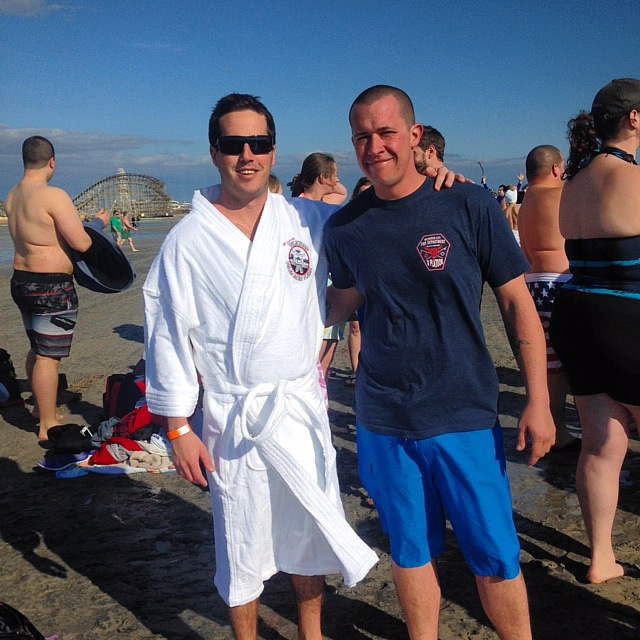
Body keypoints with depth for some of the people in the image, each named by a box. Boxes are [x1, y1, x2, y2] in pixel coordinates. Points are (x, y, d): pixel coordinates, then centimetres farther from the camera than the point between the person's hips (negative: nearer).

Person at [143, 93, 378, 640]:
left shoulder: (310, 219, 0)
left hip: (304, 405, 3)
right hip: (234, 418, -2)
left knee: (310, 534, 17)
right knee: (243, 545, 11)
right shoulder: (189, 240, -6)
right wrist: (178, 430, -4)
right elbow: (168, 337, -3)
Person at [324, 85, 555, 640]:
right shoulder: (344, 228, 0)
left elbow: (518, 303, -3)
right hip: (383, 419, 2)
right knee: (411, 550, 15)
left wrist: (538, 401, -6)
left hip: (465, 415, -2)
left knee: (495, 555, 7)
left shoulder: (469, 206, -7)